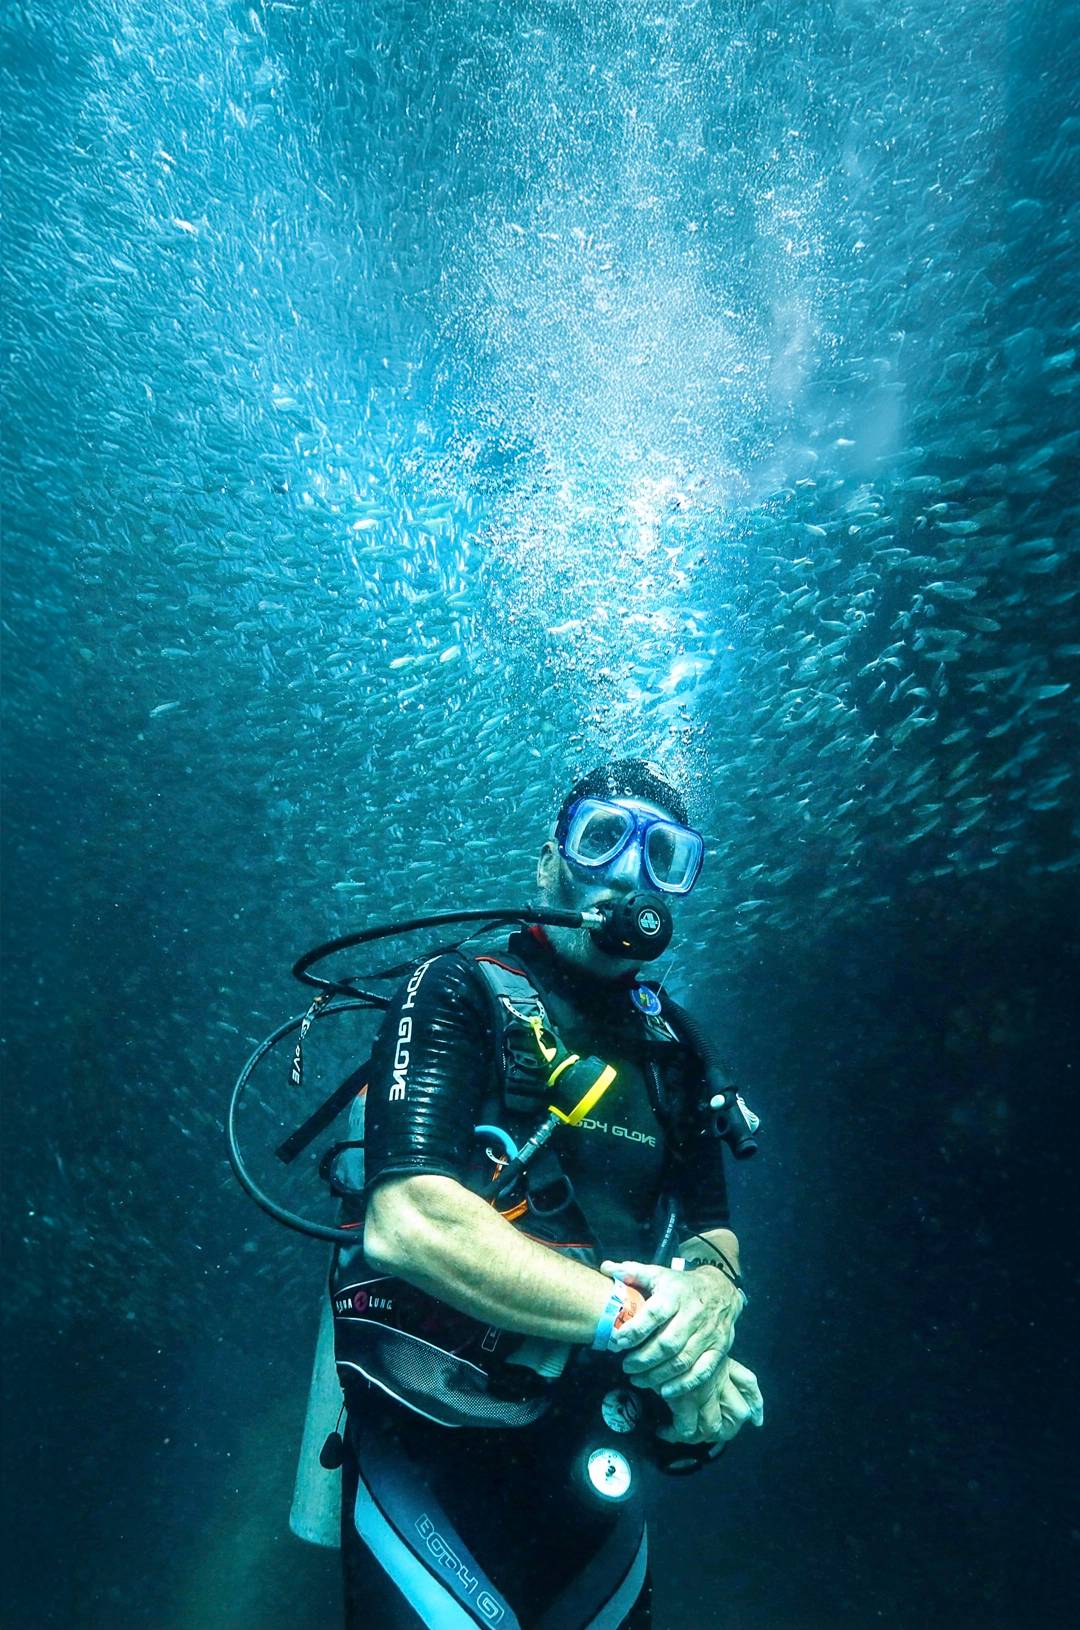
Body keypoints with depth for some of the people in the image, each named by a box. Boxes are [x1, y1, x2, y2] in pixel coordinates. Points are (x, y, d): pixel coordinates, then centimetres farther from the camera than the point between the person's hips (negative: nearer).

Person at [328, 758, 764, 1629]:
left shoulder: (667, 1047, 7)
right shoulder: (460, 992, -12)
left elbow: (712, 1231, 8)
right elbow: (404, 1224, -25)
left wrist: (711, 1292, -17)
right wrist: (631, 1318, -24)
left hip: (584, 1457, 6)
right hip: (436, 1452, -5)